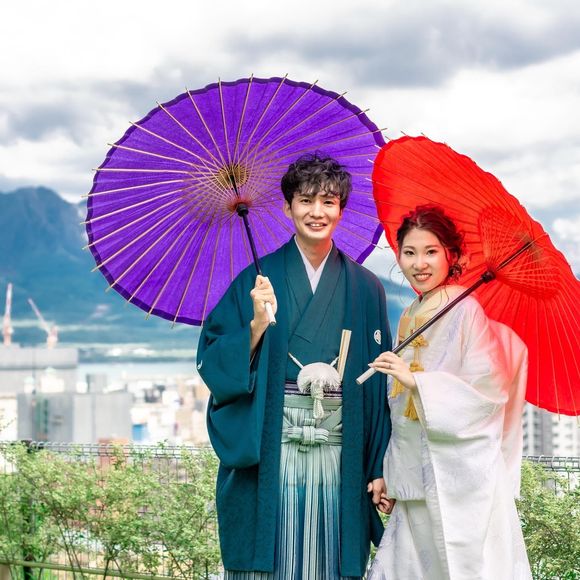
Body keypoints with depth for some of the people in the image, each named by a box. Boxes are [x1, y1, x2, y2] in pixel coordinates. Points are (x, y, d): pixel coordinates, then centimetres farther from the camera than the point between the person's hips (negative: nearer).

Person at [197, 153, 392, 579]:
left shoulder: (365, 289, 9)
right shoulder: (257, 280, 4)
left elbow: (381, 384, 8)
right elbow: (214, 365, 0)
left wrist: (381, 469, 4)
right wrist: (257, 324, -17)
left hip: (342, 455, 2)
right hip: (267, 451, -1)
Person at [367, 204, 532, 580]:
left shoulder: (466, 311, -8)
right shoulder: (409, 320, 14)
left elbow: (488, 390, -15)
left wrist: (416, 380, -18)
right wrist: (390, 476, 17)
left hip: (462, 480, -7)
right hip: (416, 482, 7)